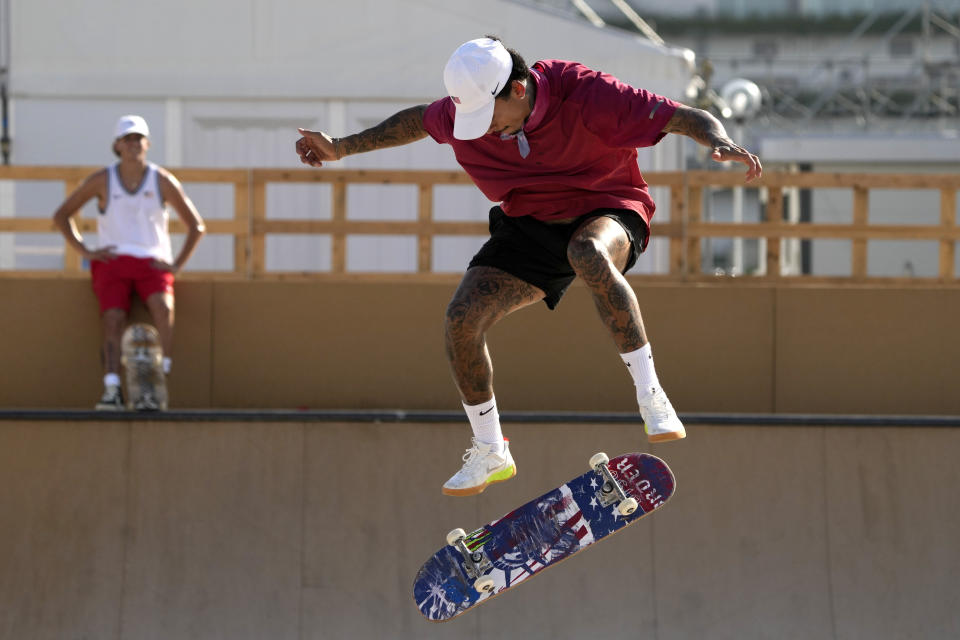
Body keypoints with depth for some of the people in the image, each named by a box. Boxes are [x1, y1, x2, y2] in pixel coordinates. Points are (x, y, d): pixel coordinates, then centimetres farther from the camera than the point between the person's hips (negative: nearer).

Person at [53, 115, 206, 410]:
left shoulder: (163, 181, 5)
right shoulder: (102, 181, 4)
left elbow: (196, 225, 14)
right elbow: (61, 215, 14)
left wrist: (177, 265, 2)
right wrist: (85, 251, 1)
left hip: (152, 263, 0)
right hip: (112, 262, 0)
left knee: (162, 305, -32)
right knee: (113, 318, -27)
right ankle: (112, 391, -39)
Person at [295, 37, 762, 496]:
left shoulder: (584, 94, -28)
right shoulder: (462, 112, -13)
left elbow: (689, 119, -27)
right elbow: (418, 120, 13)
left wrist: (723, 145, -47)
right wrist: (343, 147, 13)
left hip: (606, 211, -5)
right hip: (529, 225, 5)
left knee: (588, 254, -43)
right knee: (461, 320, -14)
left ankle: (650, 395, -33)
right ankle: (490, 452, 8)